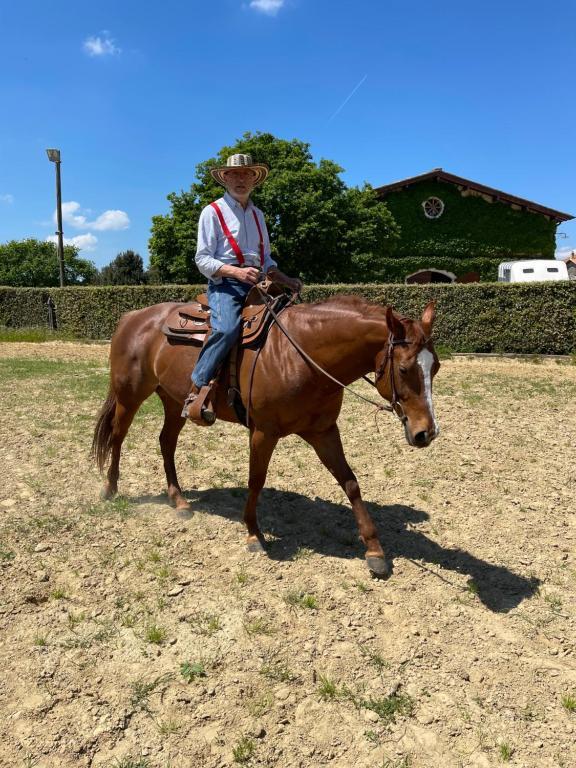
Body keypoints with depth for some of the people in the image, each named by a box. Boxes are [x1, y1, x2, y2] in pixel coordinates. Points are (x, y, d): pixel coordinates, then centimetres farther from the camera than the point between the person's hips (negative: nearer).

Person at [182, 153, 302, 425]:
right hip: (224, 283, -6)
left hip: (254, 284, 7)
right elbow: (203, 259, -4)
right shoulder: (213, 211, 3)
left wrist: (286, 280, 7)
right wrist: (237, 272, -20)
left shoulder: (257, 214, 21)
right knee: (227, 328, -34)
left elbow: (266, 259, 25)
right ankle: (197, 391, -27)